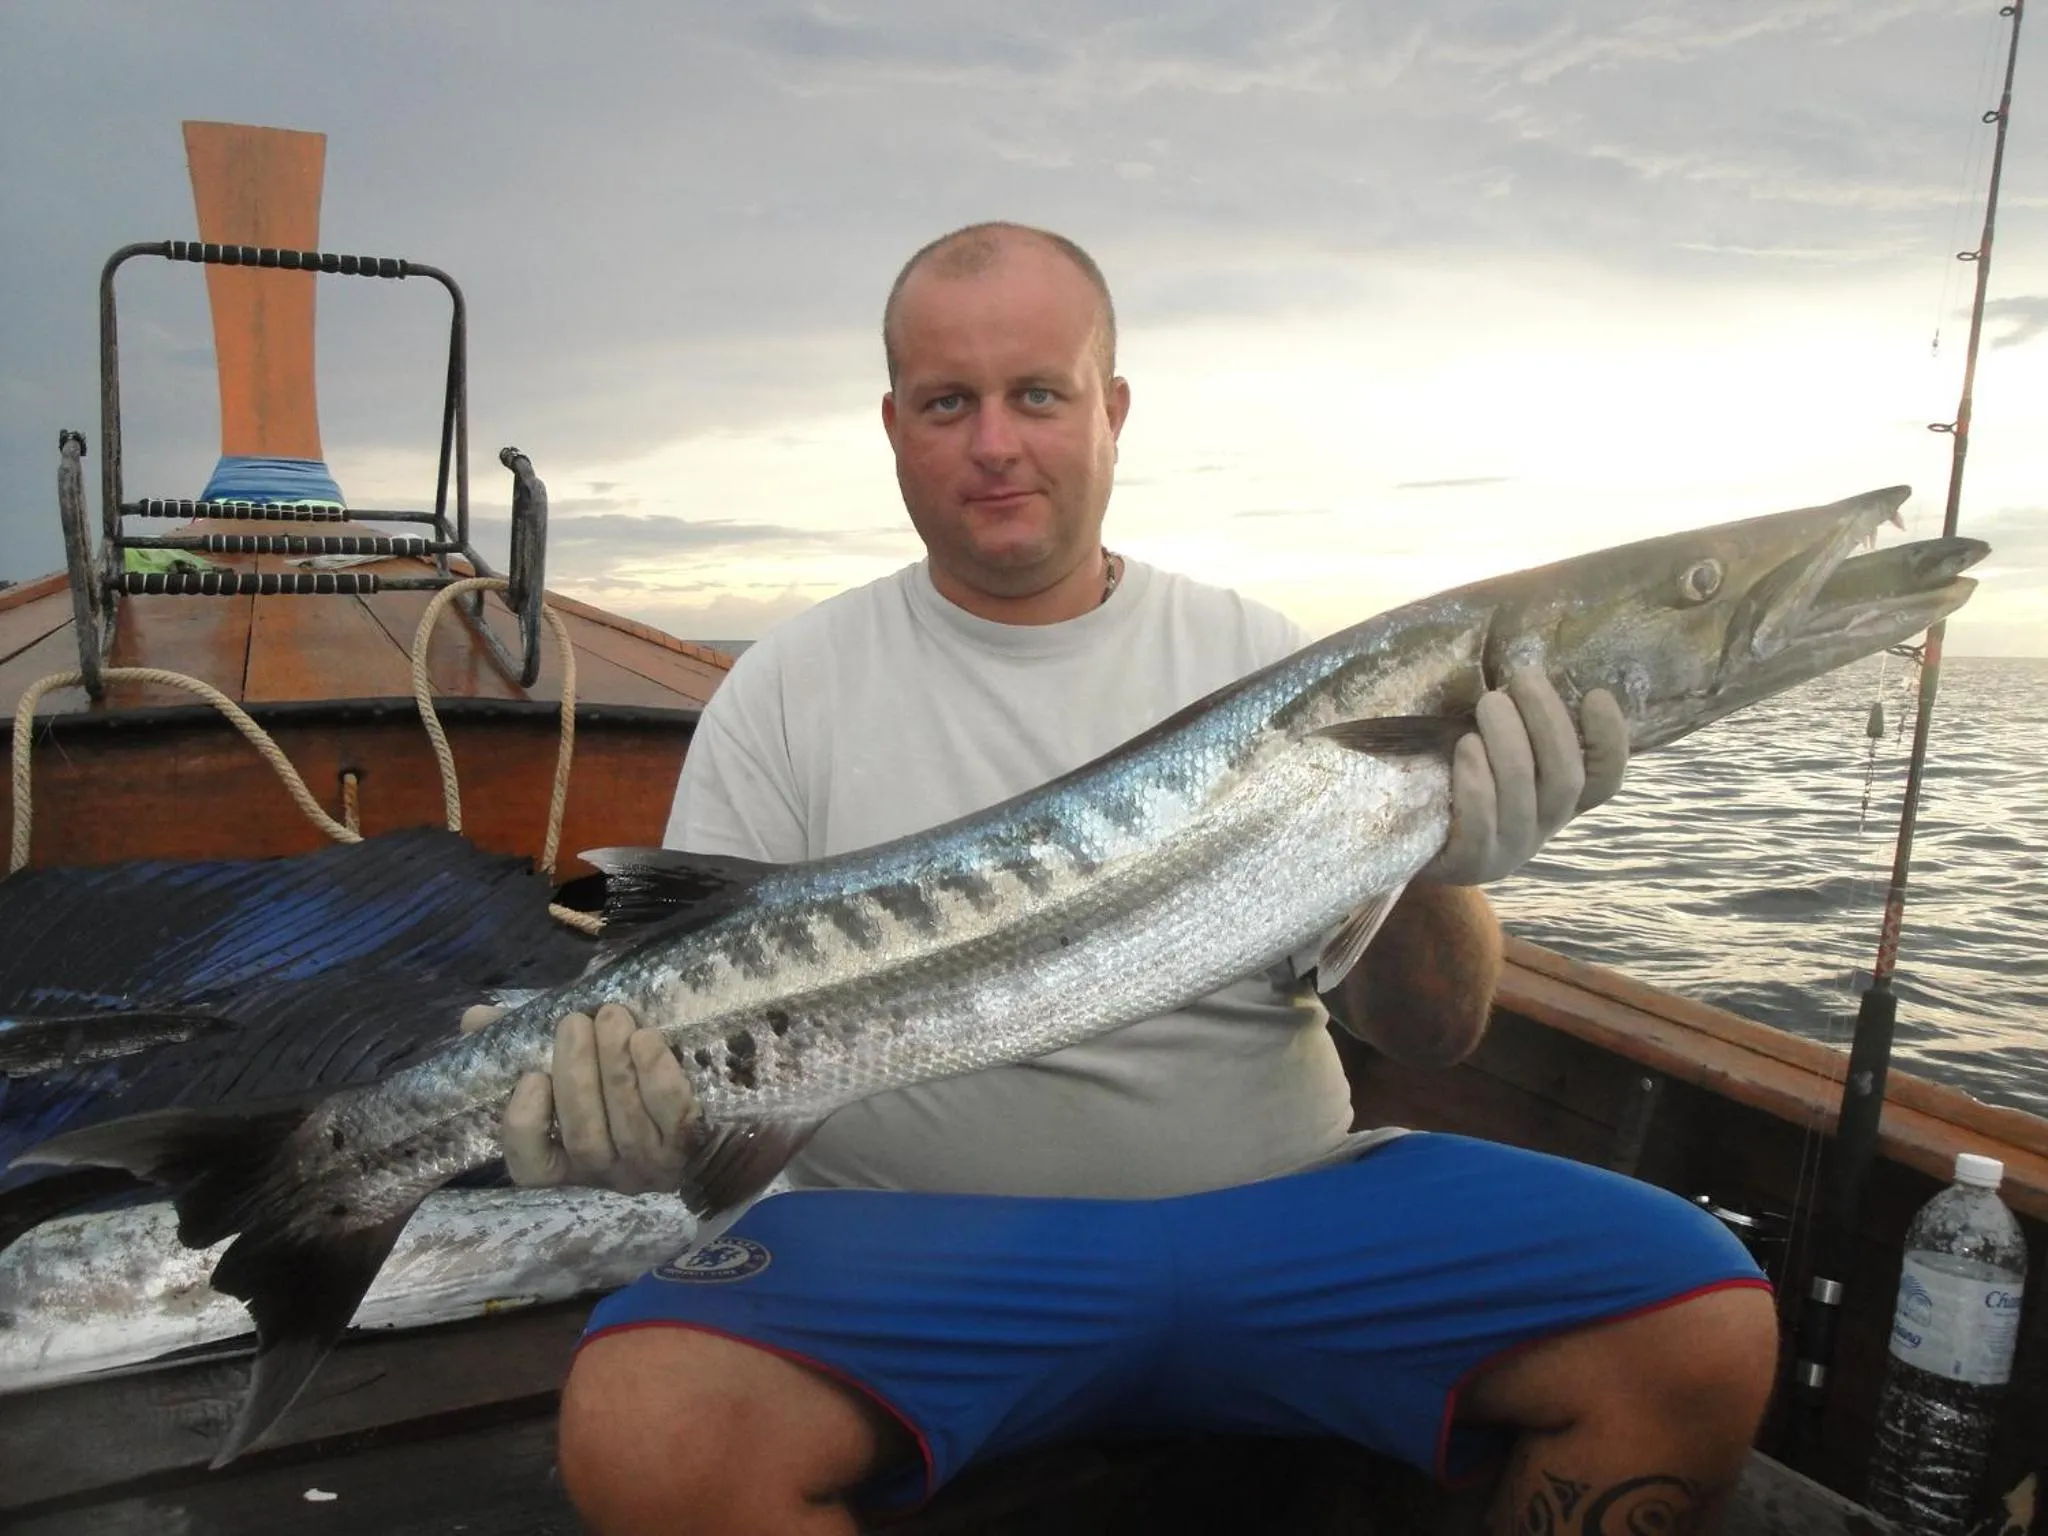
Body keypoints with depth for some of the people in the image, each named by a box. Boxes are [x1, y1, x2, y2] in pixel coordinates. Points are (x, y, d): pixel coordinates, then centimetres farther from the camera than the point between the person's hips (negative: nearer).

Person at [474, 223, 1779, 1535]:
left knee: (1707, 1330, -15)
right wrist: (630, 1093, -21)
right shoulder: (790, 691, 3)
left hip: (1290, 1208, 3)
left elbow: (1436, 1034, 4)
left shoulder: (1259, 659, 6)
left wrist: (1428, 866, -18)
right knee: (641, 1428, -31)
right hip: (921, 1243, -1)